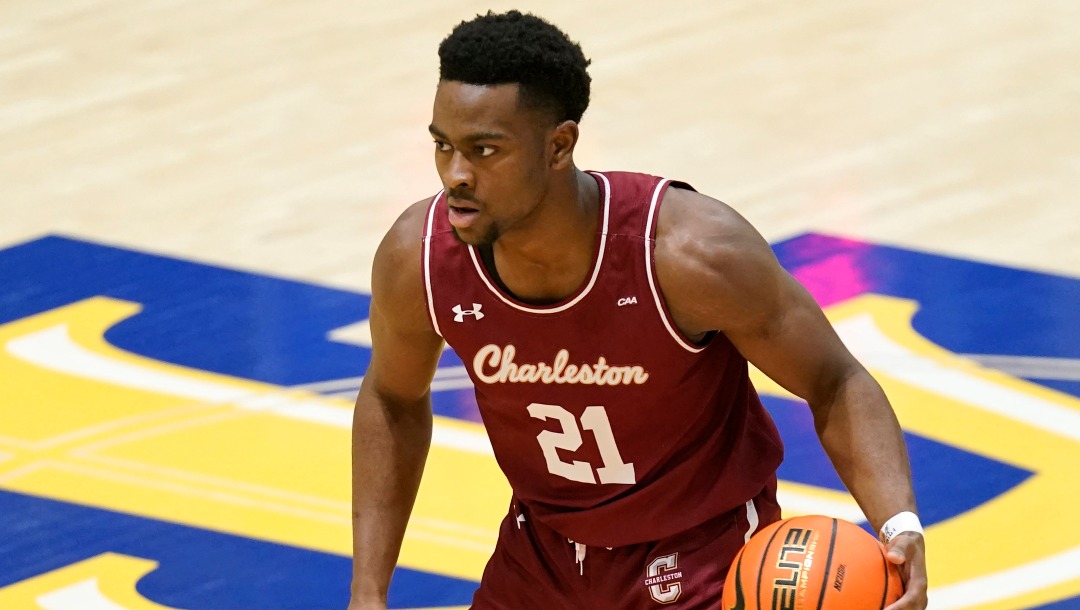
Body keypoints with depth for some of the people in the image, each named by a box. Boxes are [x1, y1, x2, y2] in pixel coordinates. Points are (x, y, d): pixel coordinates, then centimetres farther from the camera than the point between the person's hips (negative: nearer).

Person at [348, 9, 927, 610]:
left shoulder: (689, 254, -30)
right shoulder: (417, 258, -19)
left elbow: (836, 384, -16)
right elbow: (394, 400, 4)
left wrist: (901, 527, -33)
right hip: (544, 555, 4)